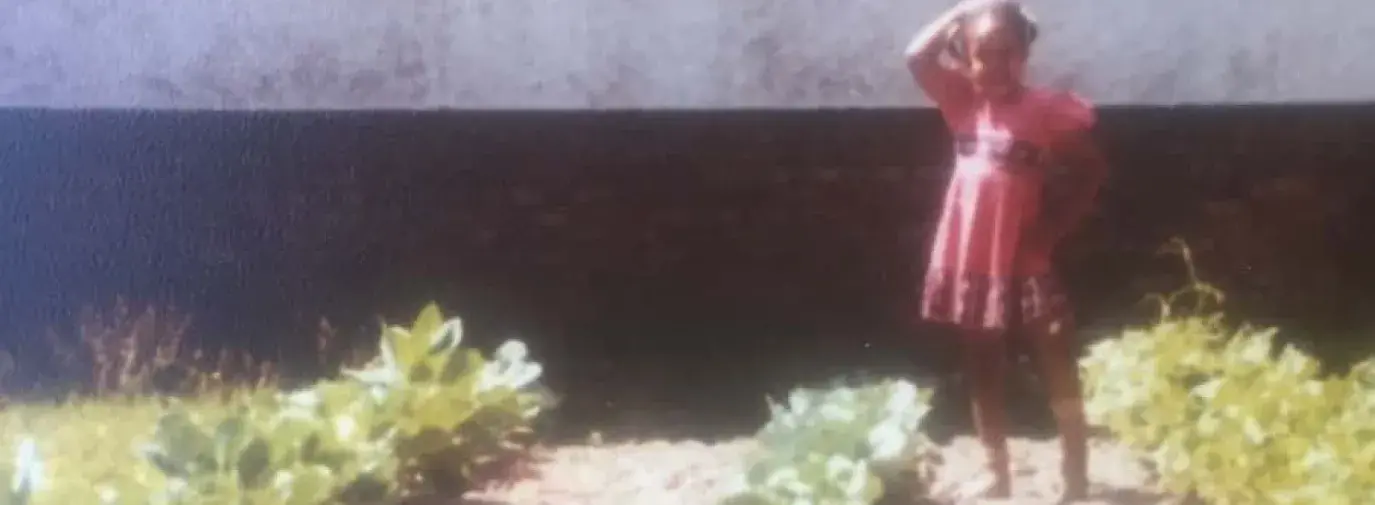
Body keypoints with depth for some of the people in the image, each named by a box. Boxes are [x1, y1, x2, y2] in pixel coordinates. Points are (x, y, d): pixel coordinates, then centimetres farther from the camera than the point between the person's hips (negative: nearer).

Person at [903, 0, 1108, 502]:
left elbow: (1091, 173, -1)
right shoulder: (964, 102, 3)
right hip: (971, 266, 4)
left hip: (1026, 268, -4)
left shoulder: (1050, 110, -8)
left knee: (1060, 381, 4)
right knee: (984, 381, 15)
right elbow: (918, 56, -3)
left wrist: (1053, 227, -7)